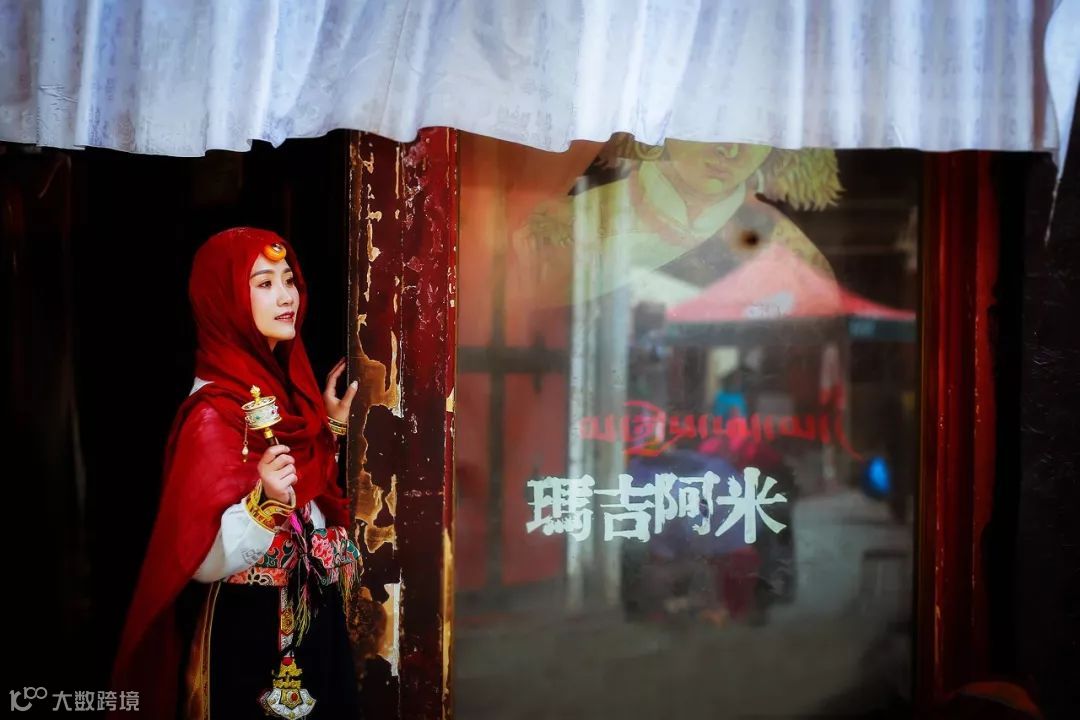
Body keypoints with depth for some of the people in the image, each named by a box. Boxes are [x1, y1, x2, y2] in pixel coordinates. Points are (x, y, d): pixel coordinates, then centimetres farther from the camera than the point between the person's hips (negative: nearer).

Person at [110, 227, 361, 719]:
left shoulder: (285, 385, 4)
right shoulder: (215, 412, -20)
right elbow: (202, 561, -24)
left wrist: (333, 427, 11)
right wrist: (265, 504, -37)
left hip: (310, 622, 8)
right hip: (250, 633, -8)